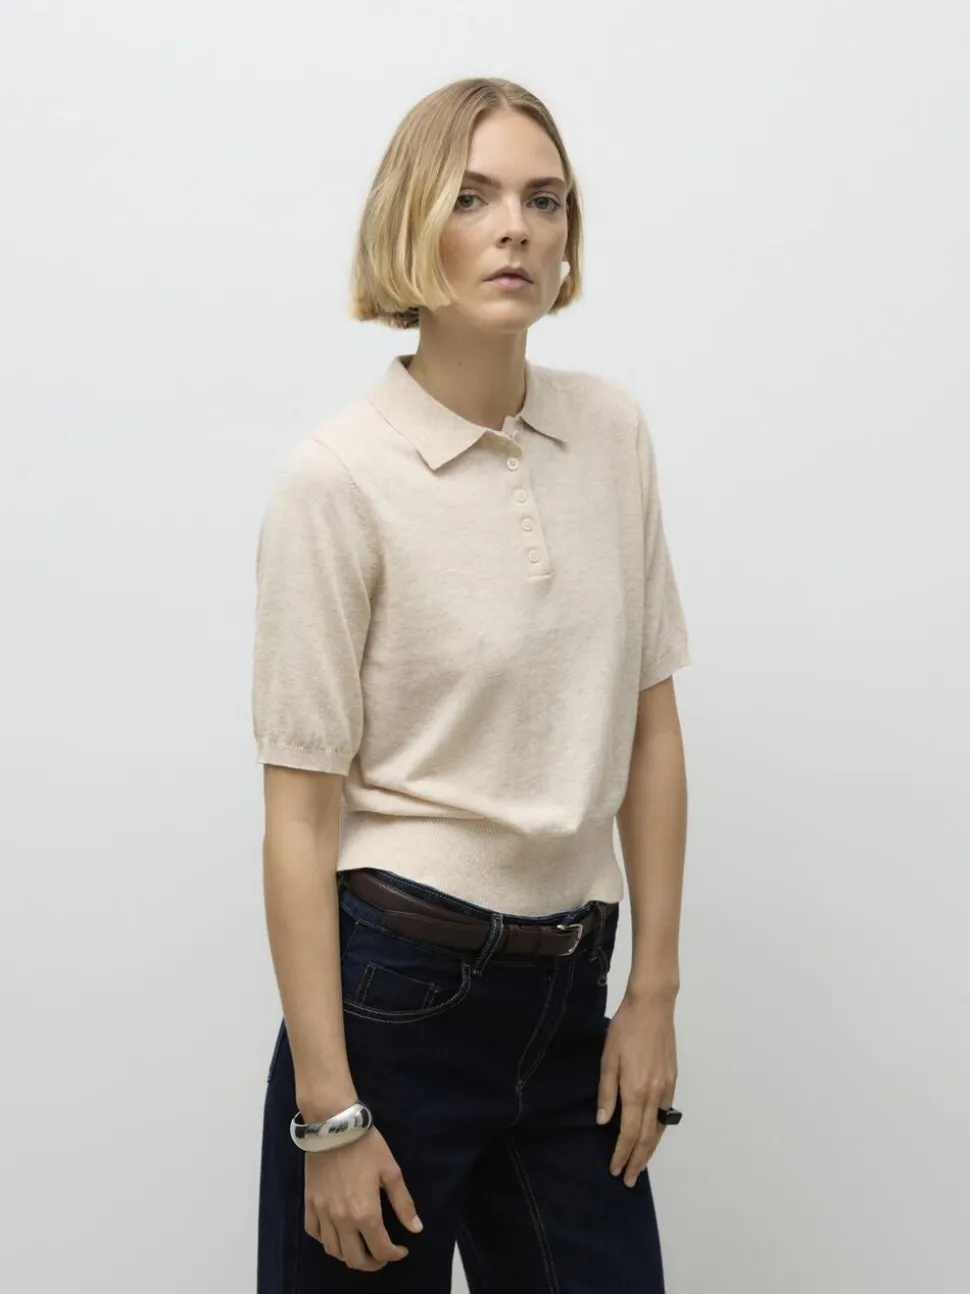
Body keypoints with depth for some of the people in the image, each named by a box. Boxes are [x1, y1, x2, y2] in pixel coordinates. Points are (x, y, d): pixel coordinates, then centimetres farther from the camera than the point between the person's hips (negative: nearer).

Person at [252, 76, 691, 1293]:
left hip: (569, 992, 5)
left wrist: (654, 993, 5)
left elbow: (649, 725, 6)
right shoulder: (338, 475, -14)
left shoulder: (613, 431, 0)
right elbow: (300, 810, -12)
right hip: (398, 986, -4)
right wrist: (326, 1113, -12)